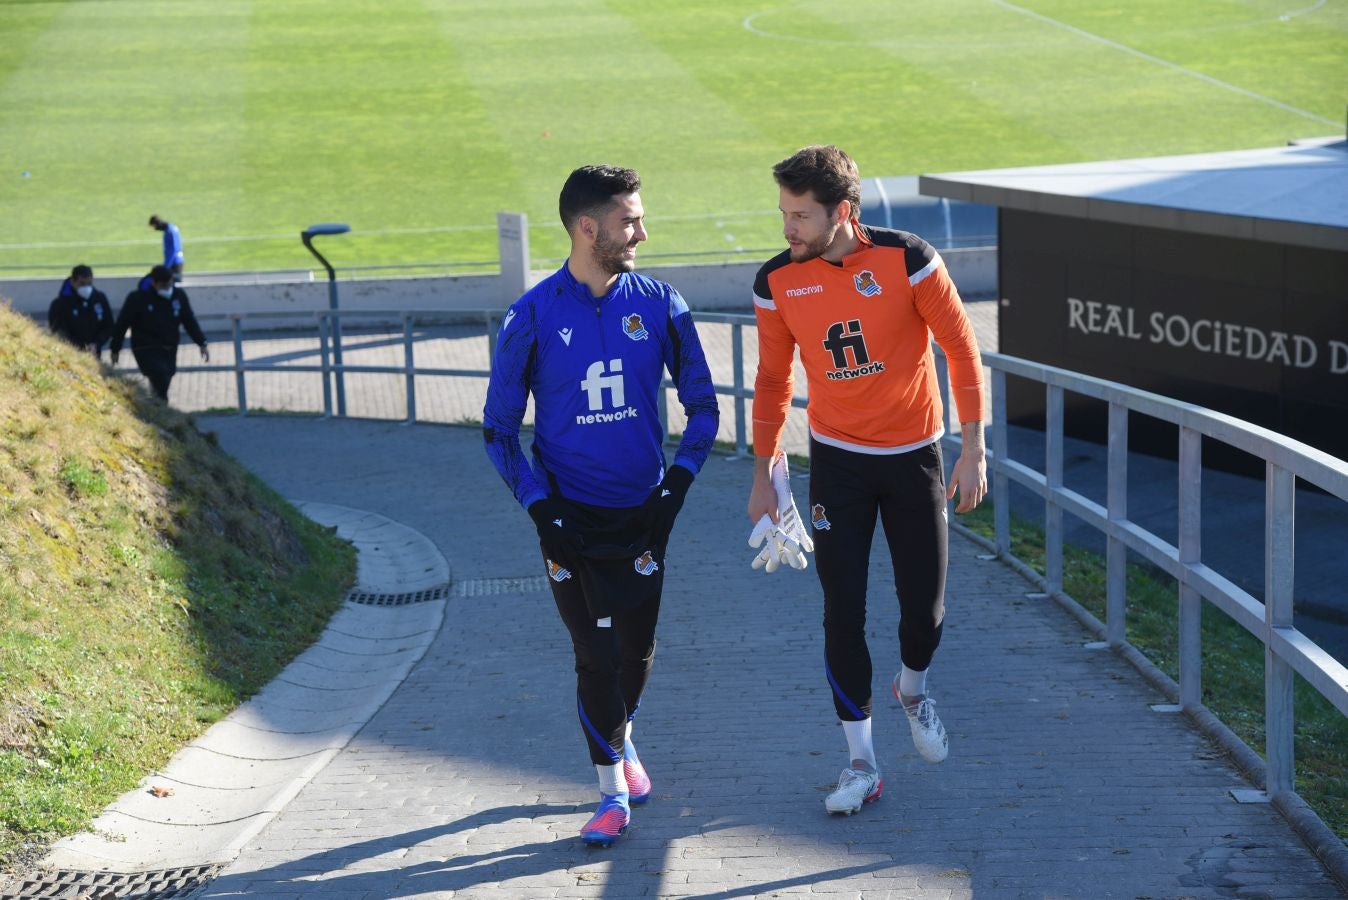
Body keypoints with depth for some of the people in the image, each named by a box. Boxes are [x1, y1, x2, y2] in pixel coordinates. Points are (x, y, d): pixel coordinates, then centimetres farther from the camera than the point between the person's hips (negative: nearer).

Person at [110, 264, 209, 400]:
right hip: (146, 350, -5)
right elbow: (121, 325, -2)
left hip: (169, 351, 5)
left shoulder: (179, 295, 1)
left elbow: (190, 321, 11)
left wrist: (202, 343, 5)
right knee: (161, 377, -23)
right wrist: (115, 349, 4)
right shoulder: (137, 298, -11)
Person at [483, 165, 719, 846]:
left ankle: (620, 735, 40)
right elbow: (499, 428, -1)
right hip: (570, 519, -2)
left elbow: (702, 405, 7)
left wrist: (678, 481, -4)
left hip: (643, 512, 2)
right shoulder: (531, 318, -9)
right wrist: (540, 508, -9)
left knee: (636, 648, 8)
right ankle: (614, 791, 13)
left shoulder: (659, 305, -3)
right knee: (595, 655, -1)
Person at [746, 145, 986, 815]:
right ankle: (861, 763, 7)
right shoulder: (777, 281, -7)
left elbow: (961, 349, -8)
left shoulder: (906, 259, -16)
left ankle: (913, 689, 38)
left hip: (914, 456, -1)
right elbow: (772, 379, 5)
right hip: (837, 463, 1)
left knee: (925, 606, 3)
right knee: (843, 612, -4)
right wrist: (763, 473, 6)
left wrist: (973, 450, -10)